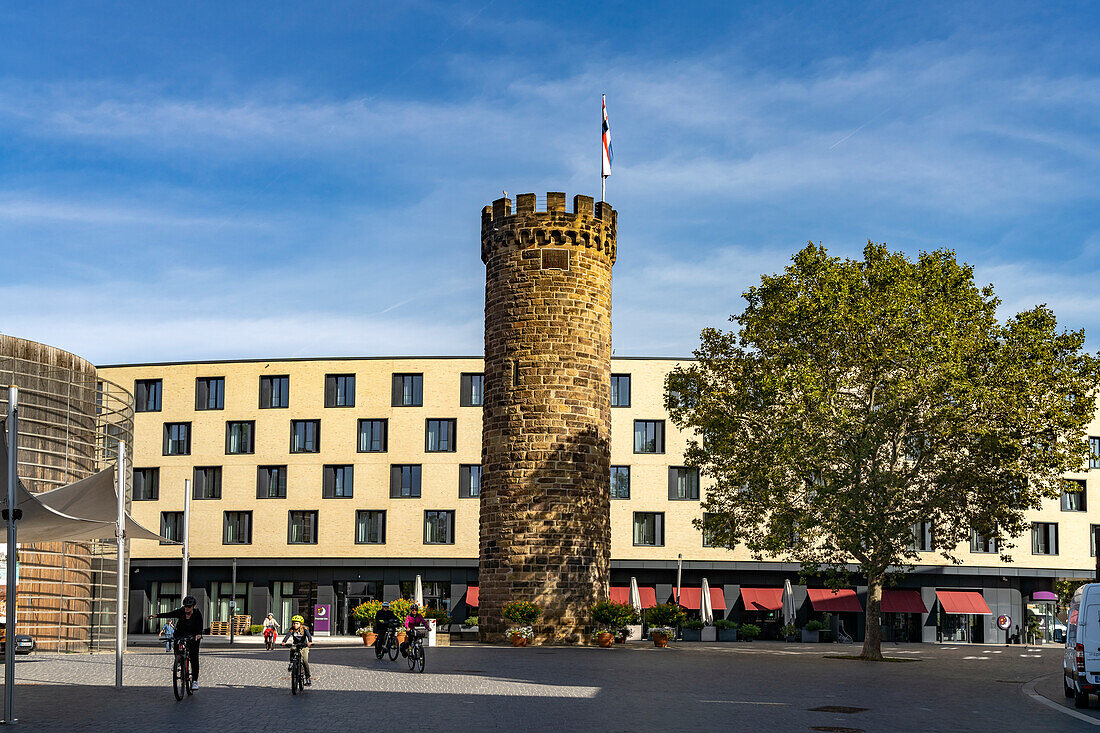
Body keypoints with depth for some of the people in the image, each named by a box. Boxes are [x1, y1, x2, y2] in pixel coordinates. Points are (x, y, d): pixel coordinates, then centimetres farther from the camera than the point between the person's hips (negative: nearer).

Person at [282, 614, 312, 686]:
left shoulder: (304, 629, -11)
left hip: (304, 647, -3)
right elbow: (287, 635, -21)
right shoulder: (292, 630, -5)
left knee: (305, 661, -18)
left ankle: (308, 678, -10)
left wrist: (310, 642, -48)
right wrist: (284, 641, -41)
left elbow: (309, 635, -27)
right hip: (295, 647, 3)